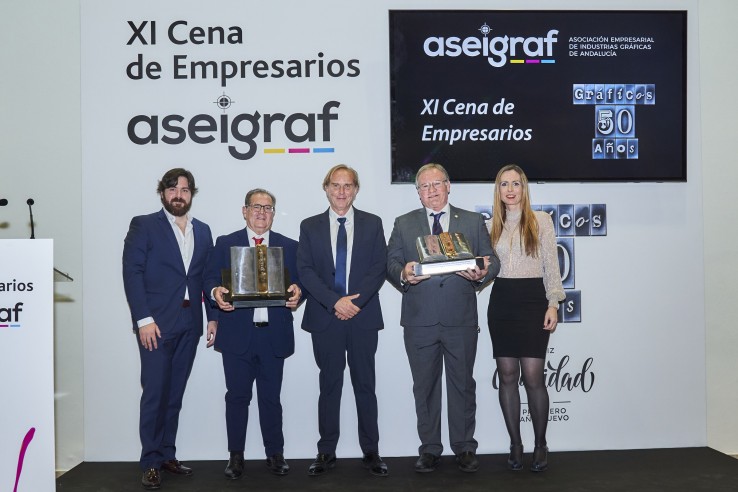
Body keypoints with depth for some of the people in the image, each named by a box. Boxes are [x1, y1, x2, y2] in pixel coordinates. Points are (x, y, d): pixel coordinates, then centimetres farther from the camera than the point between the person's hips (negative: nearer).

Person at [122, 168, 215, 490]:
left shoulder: (202, 231, 14)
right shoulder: (143, 226, 0)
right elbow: (132, 272, -7)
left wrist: (212, 316, 7)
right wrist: (144, 319, -14)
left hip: (189, 324, 4)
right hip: (156, 324, -4)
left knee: (174, 394, 10)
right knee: (155, 394, -3)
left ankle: (167, 455, 19)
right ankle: (150, 463, 7)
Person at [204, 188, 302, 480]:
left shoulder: (289, 246, 11)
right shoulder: (225, 244, 8)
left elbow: (299, 282, 7)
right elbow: (210, 279, 2)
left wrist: (297, 293, -15)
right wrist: (216, 292, -20)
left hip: (274, 335, 1)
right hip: (237, 335, -1)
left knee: (271, 397, 8)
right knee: (237, 396, 5)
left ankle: (275, 454, 19)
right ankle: (236, 456, 16)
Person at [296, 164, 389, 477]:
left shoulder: (372, 224, 7)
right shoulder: (310, 226, 7)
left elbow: (379, 268, -1)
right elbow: (305, 270, -2)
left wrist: (355, 302, -13)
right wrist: (335, 302, -14)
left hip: (363, 317, 0)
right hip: (325, 318, 0)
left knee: (365, 385, 5)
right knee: (329, 386, 6)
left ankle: (371, 452, 13)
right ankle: (326, 452, 14)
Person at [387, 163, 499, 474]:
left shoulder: (474, 222, 9)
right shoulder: (404, 224, 10)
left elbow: (492, 260, 6)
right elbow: (391, 263, 4)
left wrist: (483, 273, -16)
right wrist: (403, 274, -18)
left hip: (461, 319, 0)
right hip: (420, 320, 1)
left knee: (463, 385, 7)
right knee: (424, 387, 8)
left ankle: (464, 448, 20)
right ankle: (429, 449, 20)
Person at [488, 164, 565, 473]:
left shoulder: (541, 220, 3)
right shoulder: (493, 225, 11)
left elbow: (551, 265, 0)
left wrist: (553, 303, -7)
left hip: (532, 299, -3)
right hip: (501, 302, 3)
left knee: (533, 376, -7)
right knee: (507, 375, 5)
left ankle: (540, 444, 9)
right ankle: (515, 444, 16)